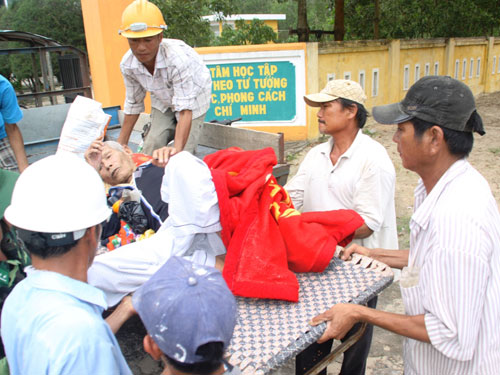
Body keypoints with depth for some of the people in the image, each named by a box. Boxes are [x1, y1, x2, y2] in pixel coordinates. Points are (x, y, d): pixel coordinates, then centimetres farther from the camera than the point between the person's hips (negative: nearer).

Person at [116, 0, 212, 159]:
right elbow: (133, 104, -7)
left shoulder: (179, 58, -40)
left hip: (192, 97, -4)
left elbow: (185, 110, -44)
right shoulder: (127, 64, -23)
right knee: (150, 150, -5)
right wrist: (120, 145, -4)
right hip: (163, 101, 5)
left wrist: (177, 148, -58)